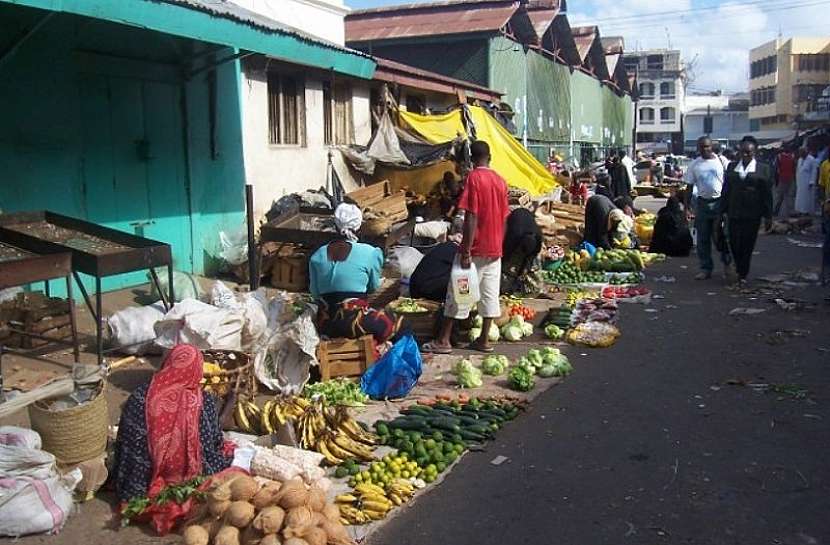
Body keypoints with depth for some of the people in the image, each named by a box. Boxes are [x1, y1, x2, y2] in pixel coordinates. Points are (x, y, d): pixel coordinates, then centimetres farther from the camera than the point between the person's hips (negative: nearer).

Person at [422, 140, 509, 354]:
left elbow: (472, 217, -18)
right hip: (495, 249, 6)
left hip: (476, 248, -6)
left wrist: (466, 250, -17)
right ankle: (484, 340, 13)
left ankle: (443, 340, 4)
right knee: (490, 294, 8)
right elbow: (504, 218, 11)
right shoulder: (500, 180, 7)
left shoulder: (474, 178, -12)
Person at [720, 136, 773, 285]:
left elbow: (767, 194, 0)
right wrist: (722, 211, 9)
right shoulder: (732, 166, 9)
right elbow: (726, 190, 11)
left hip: (752, 215, -2)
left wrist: (768, 216, -2)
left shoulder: (763, 169, 1)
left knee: (747, 245, 2)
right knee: (734, 243, 2)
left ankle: (743, 274, 15)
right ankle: (740, 269, 27)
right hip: (734, 213, 2)